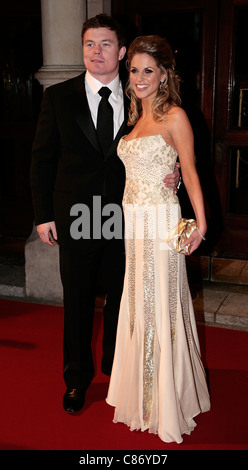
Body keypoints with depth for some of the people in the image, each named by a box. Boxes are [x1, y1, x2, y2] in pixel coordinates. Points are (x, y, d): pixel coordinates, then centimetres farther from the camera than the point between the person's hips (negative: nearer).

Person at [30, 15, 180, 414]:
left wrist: (172, 176, -11)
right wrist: (44, 215, -4)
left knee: (122, 298, 15)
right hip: (77, 217, -1)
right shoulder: (58, 97, 0)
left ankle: (116, 365, 40)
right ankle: (77, 377, 32)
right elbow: (42, 158, 1)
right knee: (77, 302, 11)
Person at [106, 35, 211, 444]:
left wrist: (201, 224, -13)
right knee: (138, 303, 14)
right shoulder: (137, 116, 14)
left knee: (161, 305, 0)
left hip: (160, 222, -7)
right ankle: (143, 393, 32)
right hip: (134, 221, 7)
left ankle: (168, 403, 18)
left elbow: (189, 172, -9)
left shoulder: (174, 116, -8)